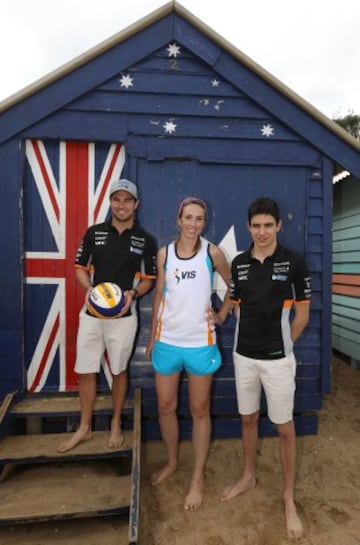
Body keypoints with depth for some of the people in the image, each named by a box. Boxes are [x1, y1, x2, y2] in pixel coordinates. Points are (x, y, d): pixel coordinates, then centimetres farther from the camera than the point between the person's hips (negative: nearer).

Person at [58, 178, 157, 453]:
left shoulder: (146, 240, -2)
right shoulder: (94, 232, 2)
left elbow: (149, 279, 3)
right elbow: (80, 268, 7)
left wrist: (133, 293, -17)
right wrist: (89, 288, -13)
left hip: (124, 315, -1)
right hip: (92, 312, 2)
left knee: (119, 371, 12)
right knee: (86, 371, 9)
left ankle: (116, 425, 33)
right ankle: (85, 427, 29)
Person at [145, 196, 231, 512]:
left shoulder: (212, 252, -4)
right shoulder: (164, 253, 2)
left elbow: (233, 284, 10)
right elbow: (159, 297, 8)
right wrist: (152, 338, 10)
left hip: (200, 343, -2)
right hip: (167, 341, 3)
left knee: (199, 411, 11)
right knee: (166, 408, 15)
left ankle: (198, 476, 30)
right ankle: (172, 461, 41)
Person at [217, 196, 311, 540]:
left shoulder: (293, 262, -10)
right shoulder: (238, 263, 2)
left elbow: (302, 314, -3)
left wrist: (283, 345, 1)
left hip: (277, 359, -4)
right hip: (243, 356, 4)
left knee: (284, 427, 9)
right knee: (248, 419, 19)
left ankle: (289, 498, 28)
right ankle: (249, 477, 41)